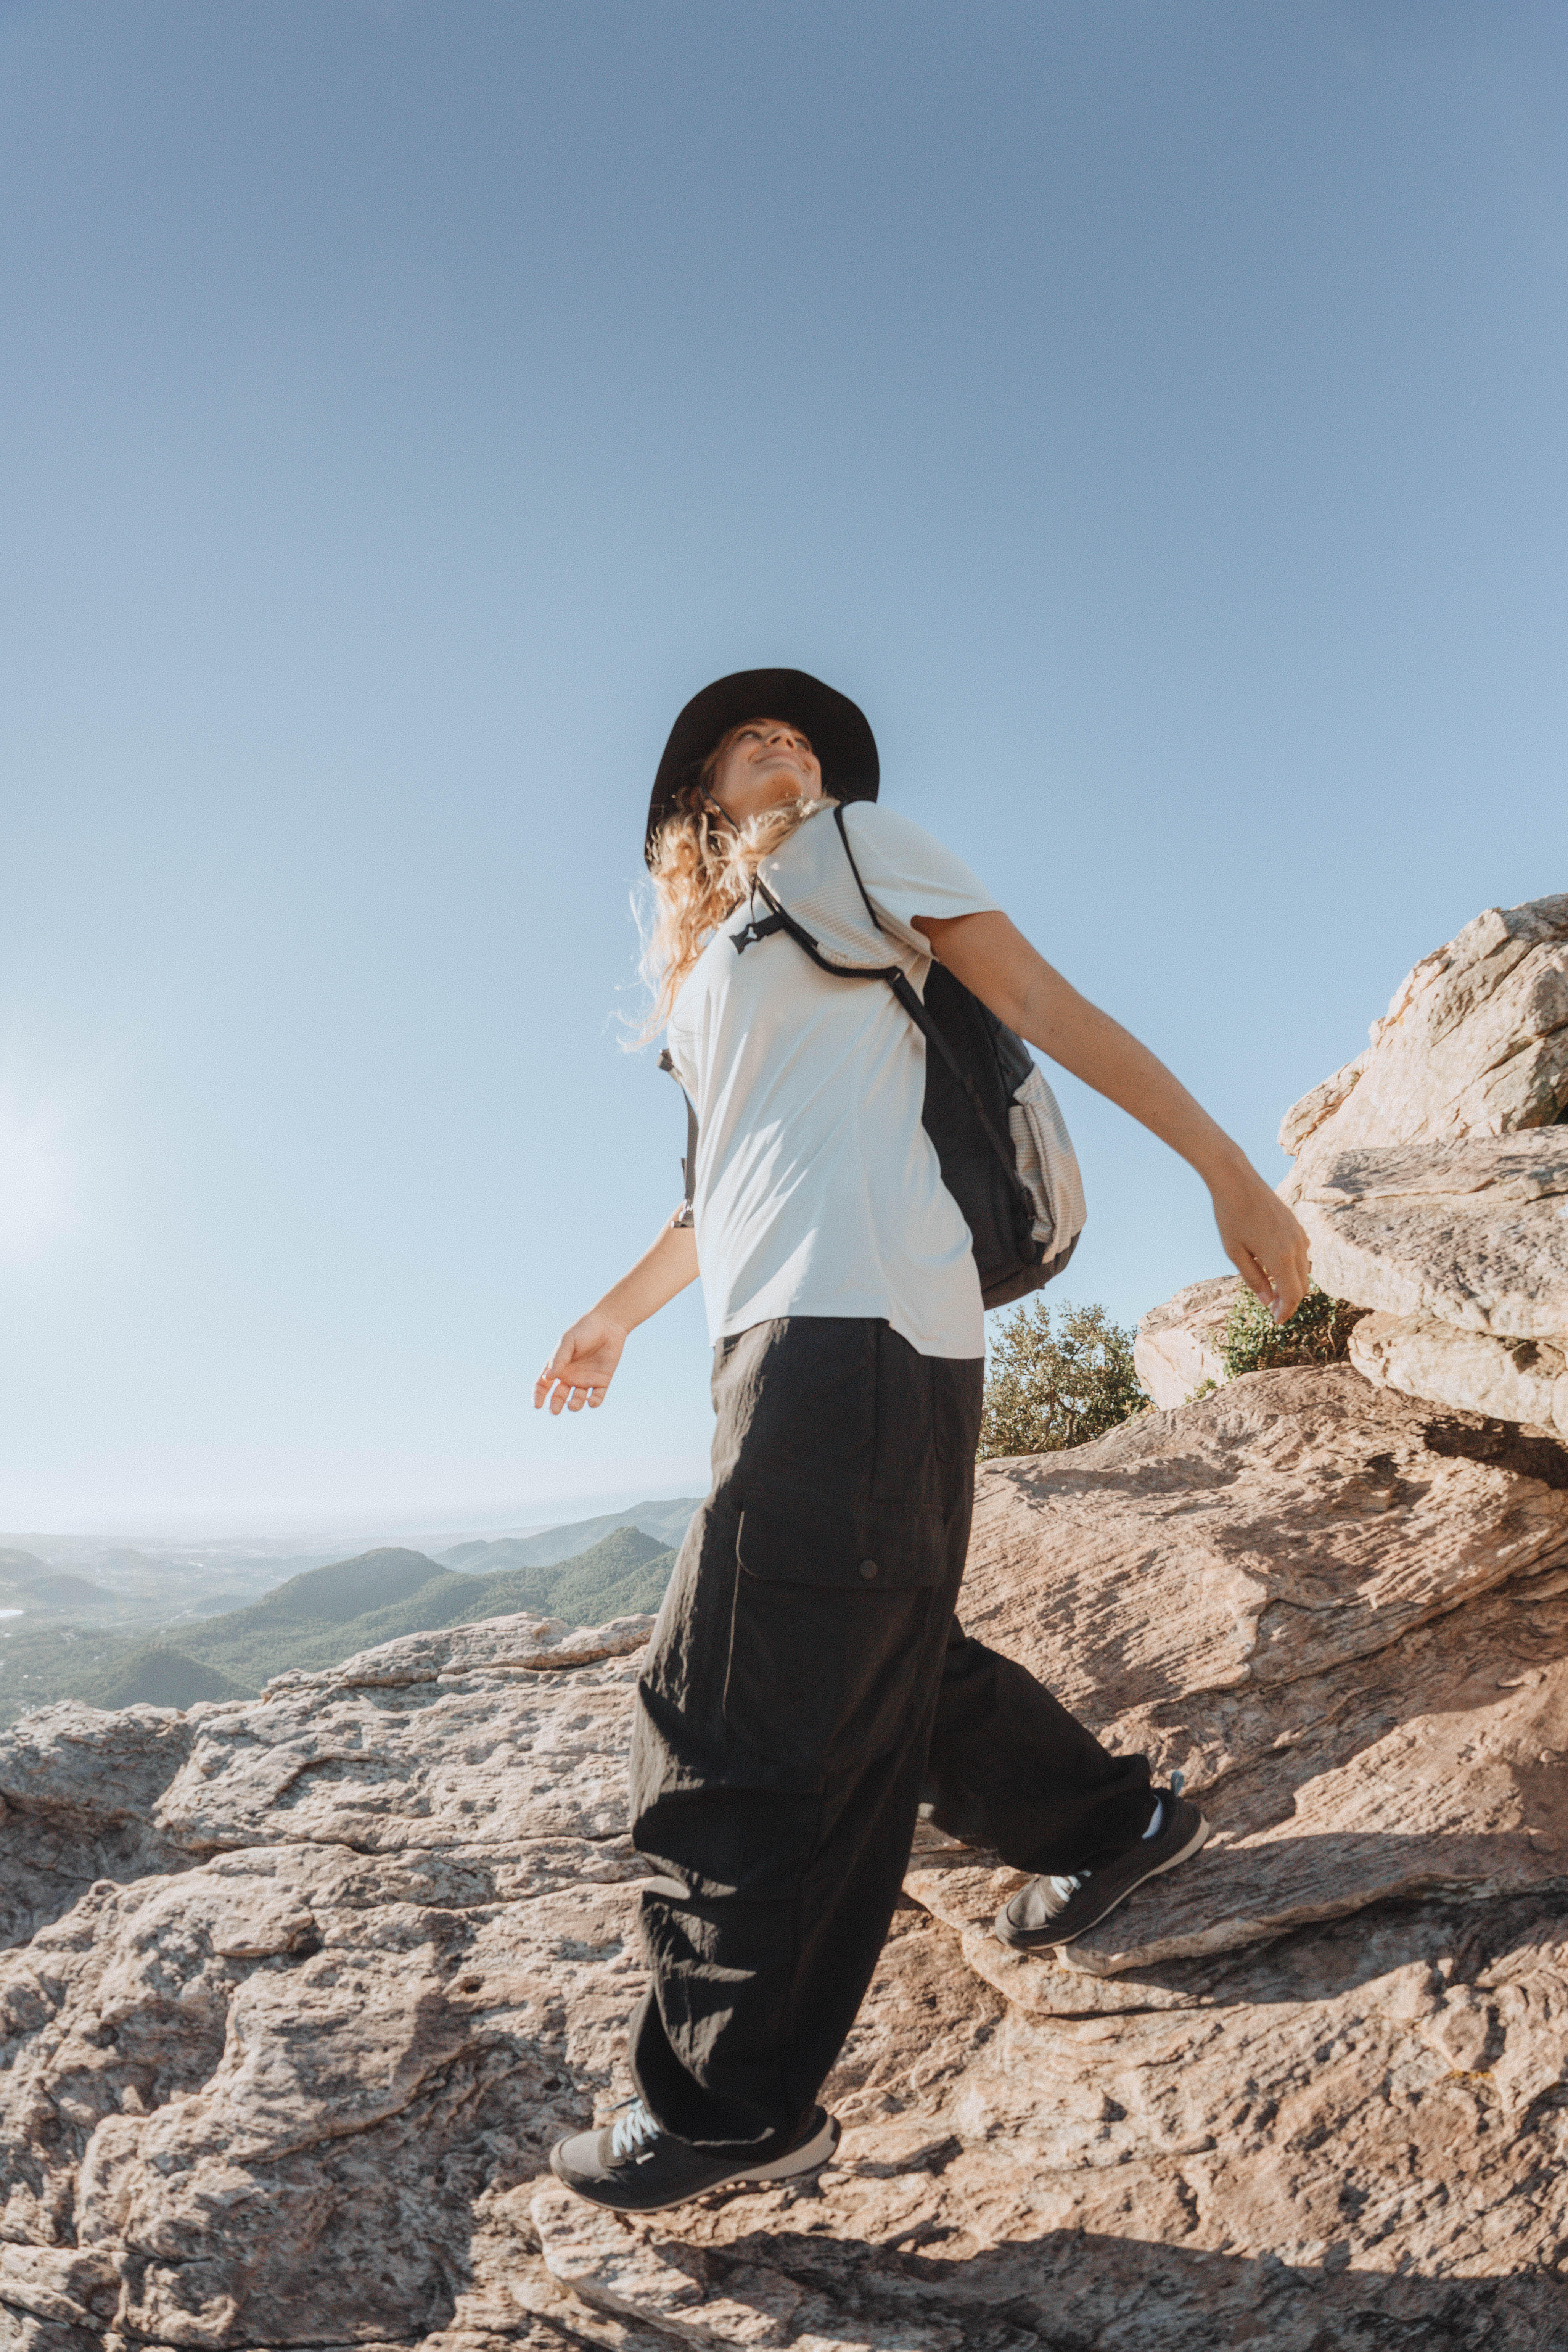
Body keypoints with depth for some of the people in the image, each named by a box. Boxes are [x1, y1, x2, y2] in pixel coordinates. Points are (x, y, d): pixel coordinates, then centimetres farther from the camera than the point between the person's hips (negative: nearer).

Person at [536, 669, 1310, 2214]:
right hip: (784, 1334, 8)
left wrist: (1224, 1168, -2)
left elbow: (1041, 1001, 3)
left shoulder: (854, 845, 10)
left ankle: (733, 2108, 9)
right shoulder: (705, 957, 29)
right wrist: (620, 1310, 39)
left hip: (860, 1322, -8)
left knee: (738, 1721, -7)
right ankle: (1115, 1823, 36)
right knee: (870, 1675, 16)